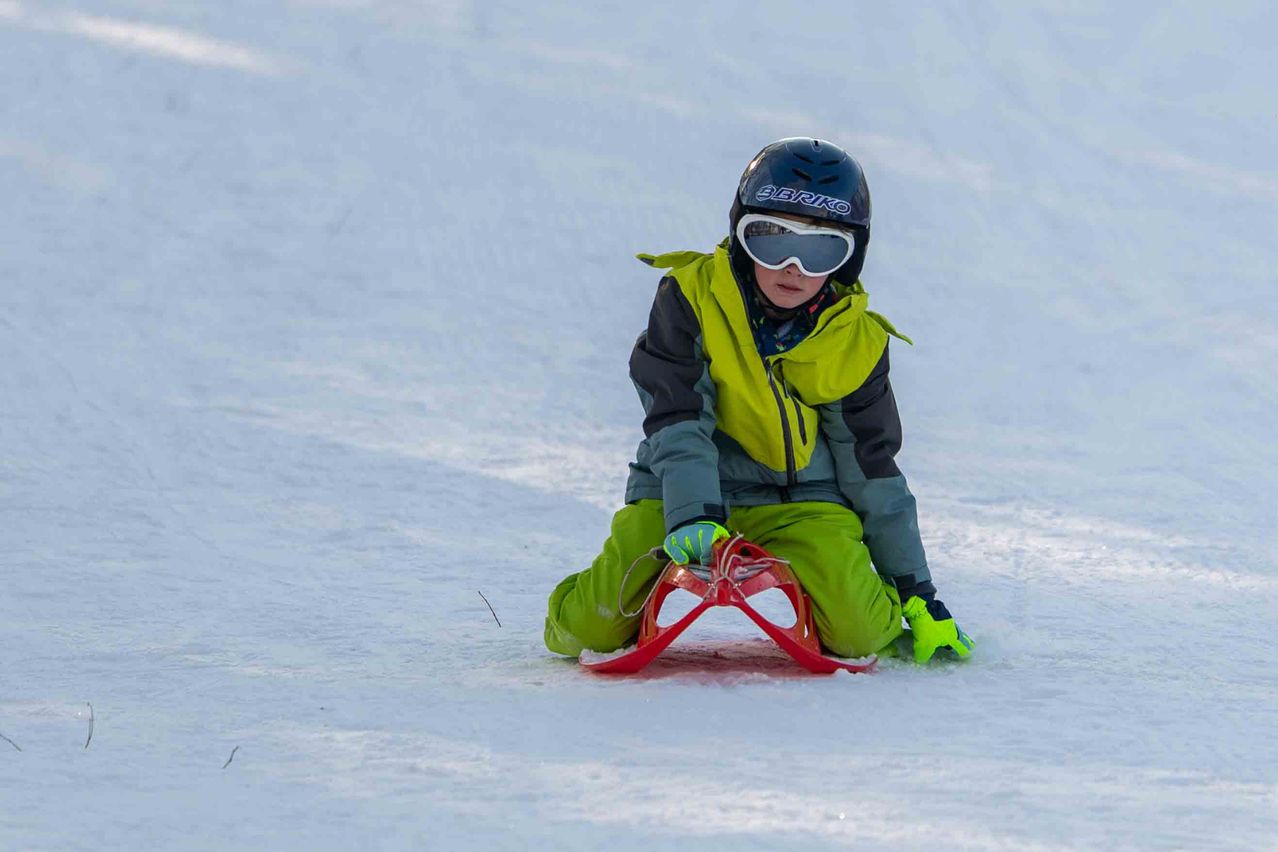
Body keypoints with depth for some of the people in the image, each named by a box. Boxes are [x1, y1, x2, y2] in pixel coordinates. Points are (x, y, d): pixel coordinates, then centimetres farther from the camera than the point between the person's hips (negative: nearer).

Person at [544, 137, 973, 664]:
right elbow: (678, 422, -18)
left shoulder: (855, 342, -5)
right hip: (682, 490, -1)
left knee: (859, 632, -24)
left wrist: (917, 594, 4)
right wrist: (692, 517, -36)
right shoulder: (691, 299, -12)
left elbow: (873, 467, 3)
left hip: (800, 499, 1)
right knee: (591, 630, -19)